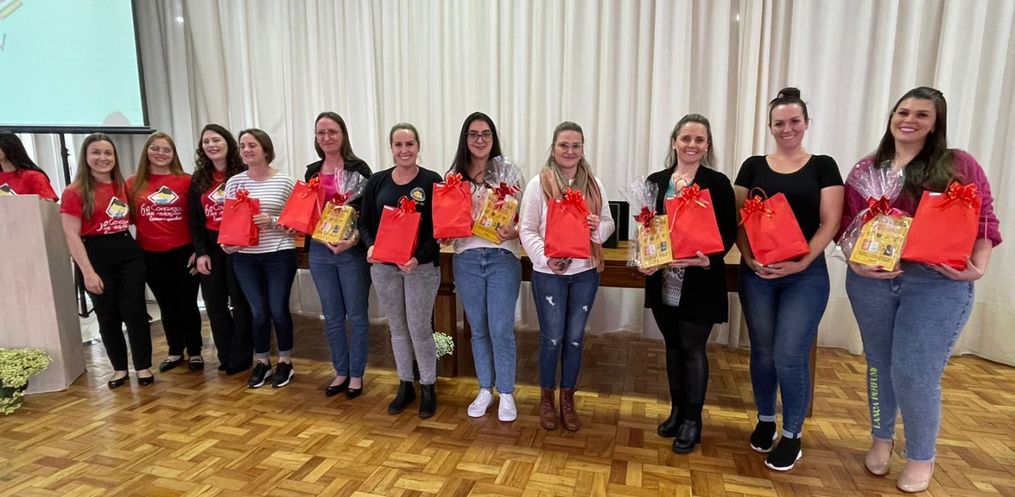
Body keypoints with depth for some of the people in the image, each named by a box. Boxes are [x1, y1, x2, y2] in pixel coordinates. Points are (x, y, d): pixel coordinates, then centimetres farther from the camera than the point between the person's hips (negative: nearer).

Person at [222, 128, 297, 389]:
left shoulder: (284, 181, -3)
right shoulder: (234, 182, 6)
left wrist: (273, 222, -19)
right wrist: (226, 242, -7)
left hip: (279, 255, -2)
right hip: (244, 257, 3)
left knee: (278, 309, 4)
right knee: (258, 311, 9)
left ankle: (285, 362, 23)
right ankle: (262, 362, 27)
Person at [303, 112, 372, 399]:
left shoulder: (358, 168, -5)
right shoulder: (312, 172, 11)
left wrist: (355, 240, -21)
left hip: (352, 252, -5)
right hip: (320, 252, 5)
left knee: (356, 316, 5)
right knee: (332, 317, 13)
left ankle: (356, 375, 20)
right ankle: (341, 372, 28)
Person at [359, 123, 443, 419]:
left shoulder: (432, 181, -5)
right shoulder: (376, 182, 5)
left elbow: (439, 228, -9)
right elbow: (364, 222, 8)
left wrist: (419, 257, -22)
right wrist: (370, 246, -12)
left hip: (422, 266, -4)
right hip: (383, 265, 4)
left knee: (419, 328, 1)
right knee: (397, 327, 14)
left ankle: (428, 388, 20)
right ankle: (405, 386, 29)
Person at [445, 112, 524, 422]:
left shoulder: (509, 171, -1)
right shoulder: (454, 175, 7)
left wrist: (513, 232, -21)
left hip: (502, 257, -3)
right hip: (467, 259, 3)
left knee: (501, 330, -1)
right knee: (478, 329, 13)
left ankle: (506, 394, 19)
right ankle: (485, 390, 30)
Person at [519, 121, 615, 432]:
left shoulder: (594, 185, 4)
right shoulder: (539, 184, -7)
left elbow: (609, 223, 10)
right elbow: (527, 230, -8)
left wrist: (599, 226, -14)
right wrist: (545, 258, -22)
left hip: (585, 272, 3)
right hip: (549, 273, -3)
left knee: (575, 338, 11)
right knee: (552, 338, 5)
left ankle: (567, 398, 29)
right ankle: (547, 397, 27)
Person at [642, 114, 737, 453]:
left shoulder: (718, 183, -4)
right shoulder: (656, 181, 6)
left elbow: (729, 233, -5)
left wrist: (710, 258, -23)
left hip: (700, 284, -3)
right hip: (663, 282, 4)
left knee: (692, 349, 5)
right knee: (673, 347, 16)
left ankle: (692, 420, 23)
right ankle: (676, 410, 33)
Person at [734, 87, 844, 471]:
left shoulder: (823, 166, 3)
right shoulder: (753, 167, 7)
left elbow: (829, 223, -3)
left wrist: (801, 263, -16)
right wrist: (748, 257, -12)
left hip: (806, 276, -2)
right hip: (757, 274, 2)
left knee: (790, 356, -4)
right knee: (762, 352, 10)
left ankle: (792, 434, 17)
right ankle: (765, 420, 31)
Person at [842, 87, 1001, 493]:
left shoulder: (959, 165, 3)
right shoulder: (866, 169, 8)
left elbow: (983, 220, 1)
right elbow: (847, 224, 6)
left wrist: (977, 267, -13)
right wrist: (855, 261, -9)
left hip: (938, 283, -2)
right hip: (871, 280, 3)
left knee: (914, 373, -4)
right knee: (878, 364, 14)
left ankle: (921, 457, 21)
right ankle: (881, 438, 36)